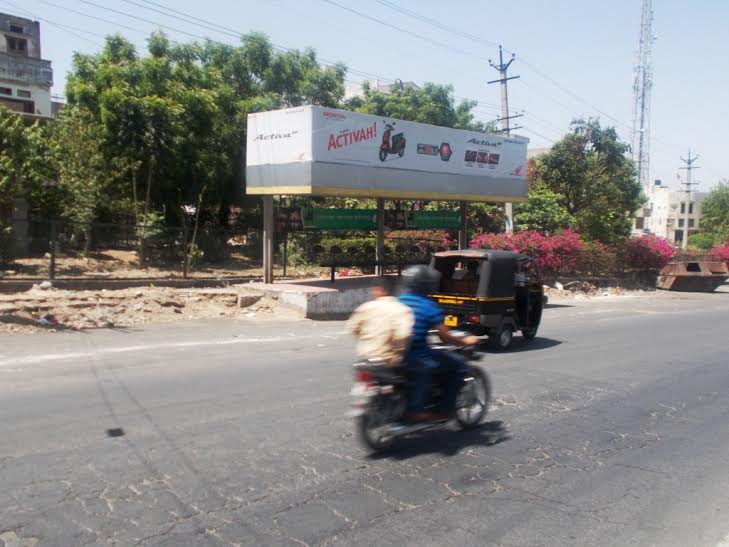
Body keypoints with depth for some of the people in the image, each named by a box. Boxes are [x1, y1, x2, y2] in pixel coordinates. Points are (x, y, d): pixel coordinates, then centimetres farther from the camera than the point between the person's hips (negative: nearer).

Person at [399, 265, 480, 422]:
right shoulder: (430, 307, -11)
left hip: (398, 355, 7)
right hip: (418, 358, -7)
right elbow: (445, 337, -10)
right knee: (458, 362, 9)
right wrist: (465, 341, 7)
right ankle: (446, 409, 10)